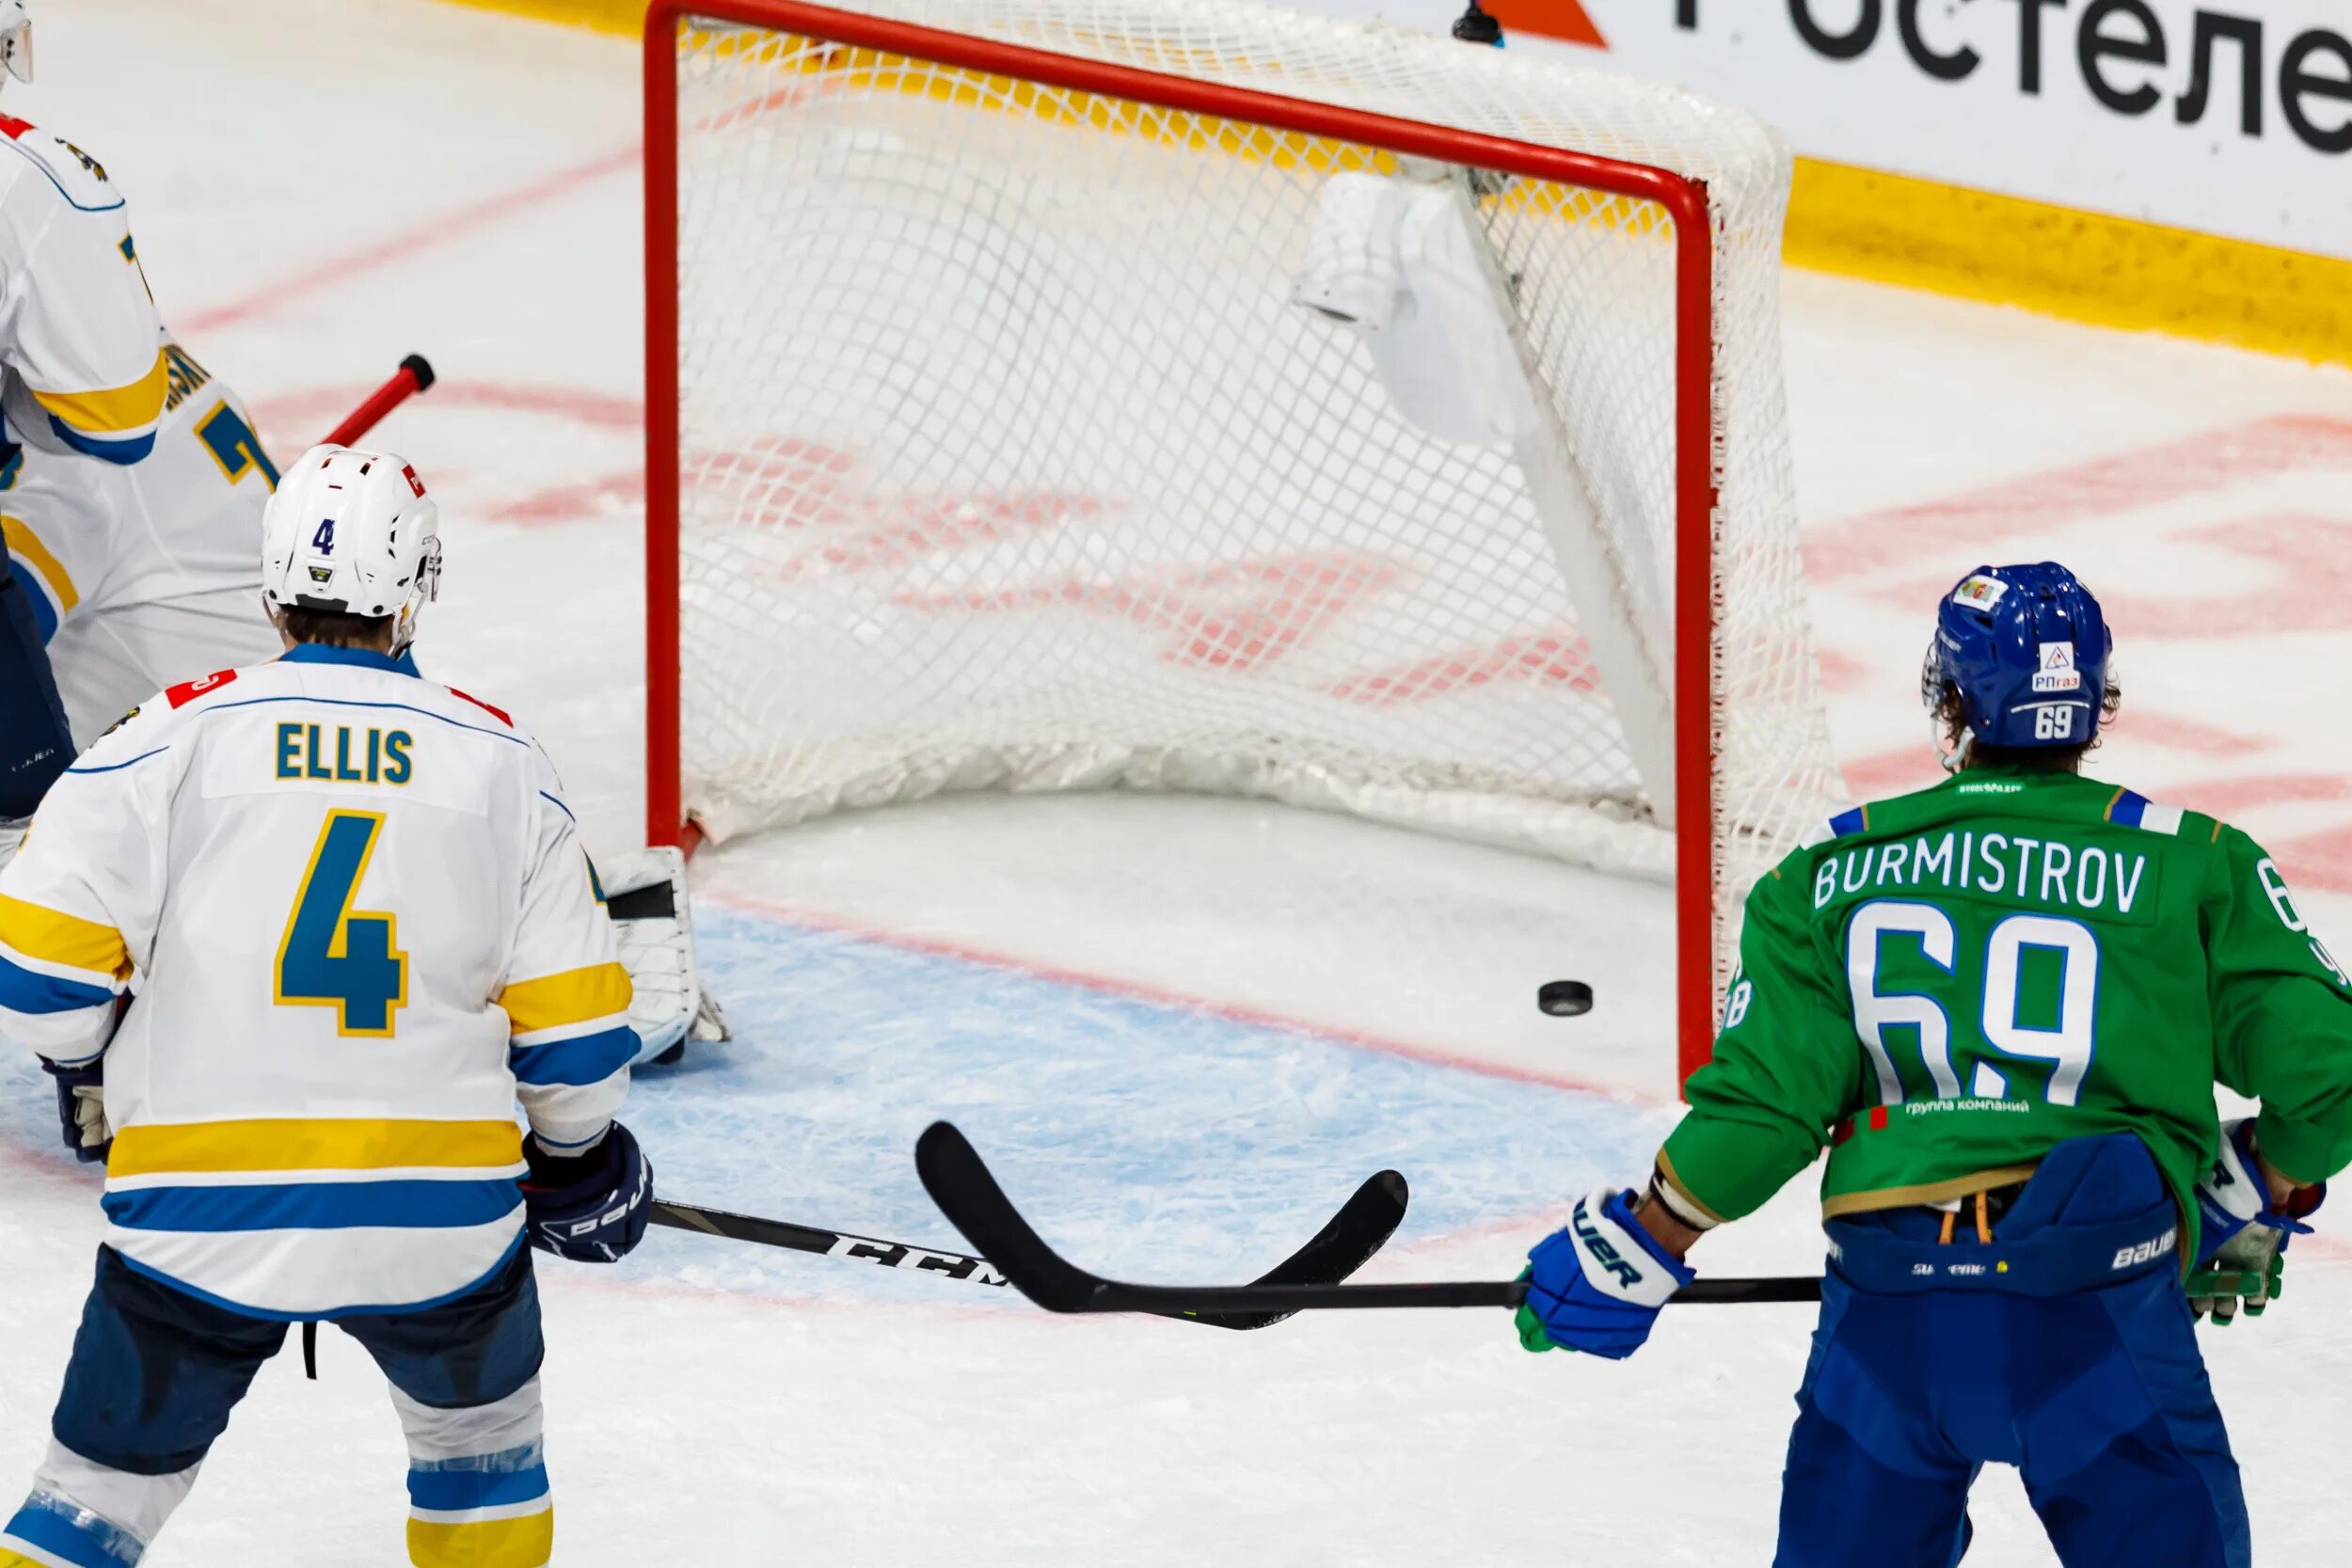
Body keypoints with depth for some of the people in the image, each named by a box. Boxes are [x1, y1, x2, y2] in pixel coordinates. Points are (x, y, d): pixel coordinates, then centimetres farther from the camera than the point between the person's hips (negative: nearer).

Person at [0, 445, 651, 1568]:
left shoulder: (172, 737, -2)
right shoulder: (500, 761, 3)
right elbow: (571, 1024, 4)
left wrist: (93, 1076, 15)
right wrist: (577, 1151, 24)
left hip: (201, 1221, -1)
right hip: (439, 1217, 1)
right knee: (482, 1437, 28)